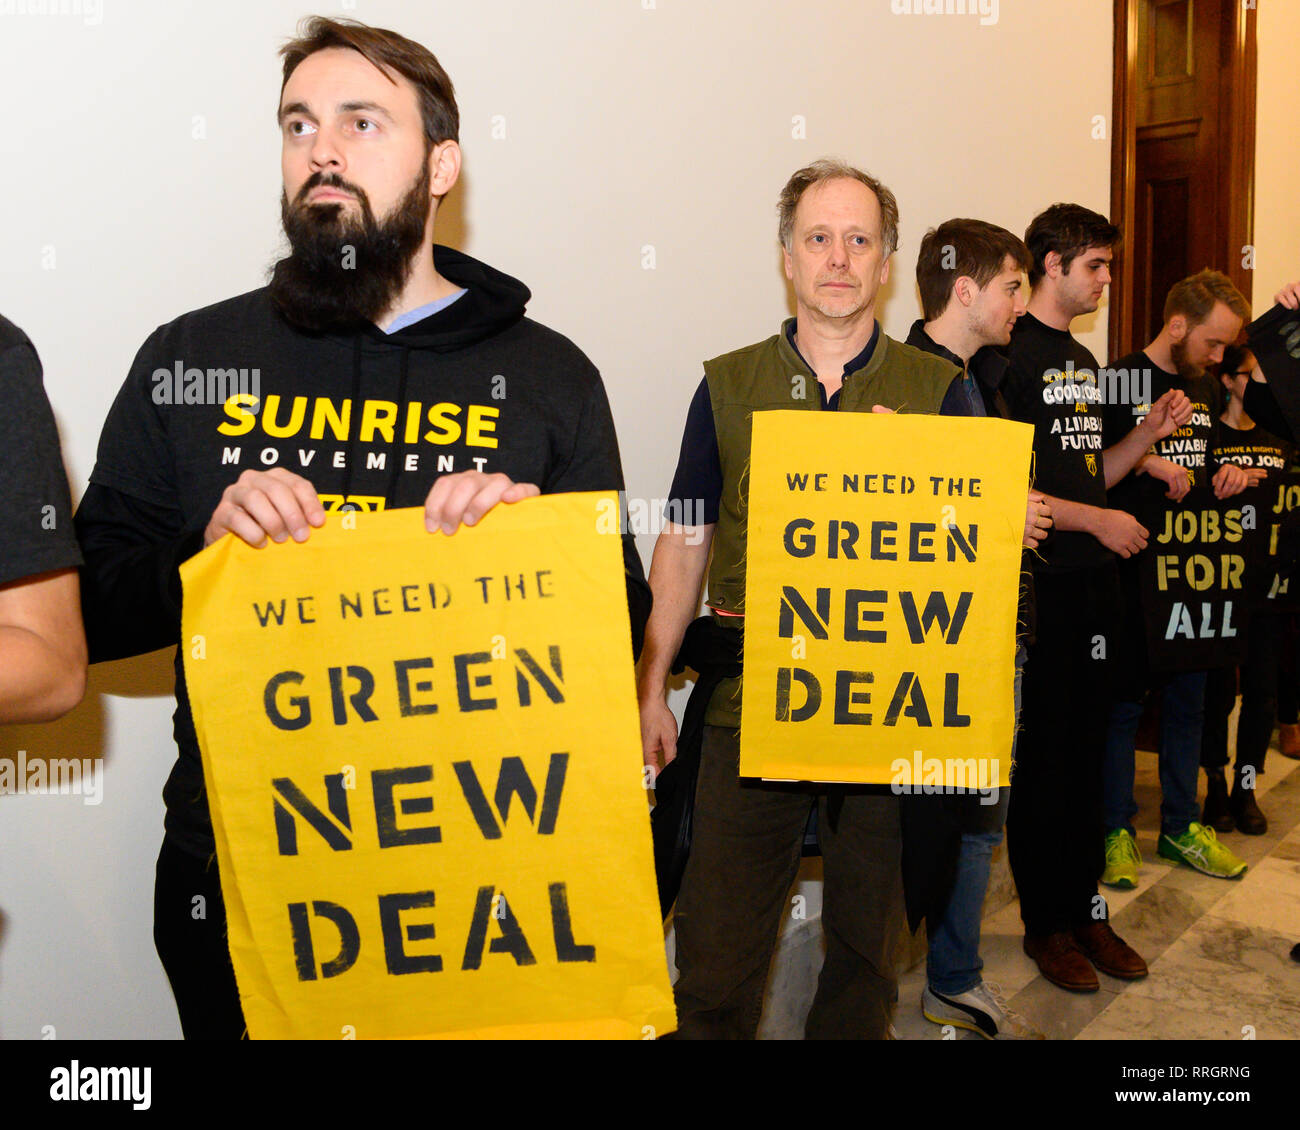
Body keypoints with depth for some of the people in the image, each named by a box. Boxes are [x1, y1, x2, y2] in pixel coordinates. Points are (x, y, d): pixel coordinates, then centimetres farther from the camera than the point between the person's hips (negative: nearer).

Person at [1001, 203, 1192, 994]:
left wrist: (1151, 431, 5)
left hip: (1094, 581, 8)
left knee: (1086, 752, 13)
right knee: (1041, 759, 3)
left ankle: (1086, 911, 26)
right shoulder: (1009, 355, -10)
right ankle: (1046, 923, 17)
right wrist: (1096, 521, -15)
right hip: (1036, 585, -8)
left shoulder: (1083, 360, 17)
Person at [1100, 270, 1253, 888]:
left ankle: (1180, 825, 25)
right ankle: (1115, 830, 13)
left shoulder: (1203, 389, 15)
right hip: (1134, 566, -7)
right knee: (1124, 699, 2)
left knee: (1188, 698, 13)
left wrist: (1226, 472, 2)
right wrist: (1145, 462, -24)